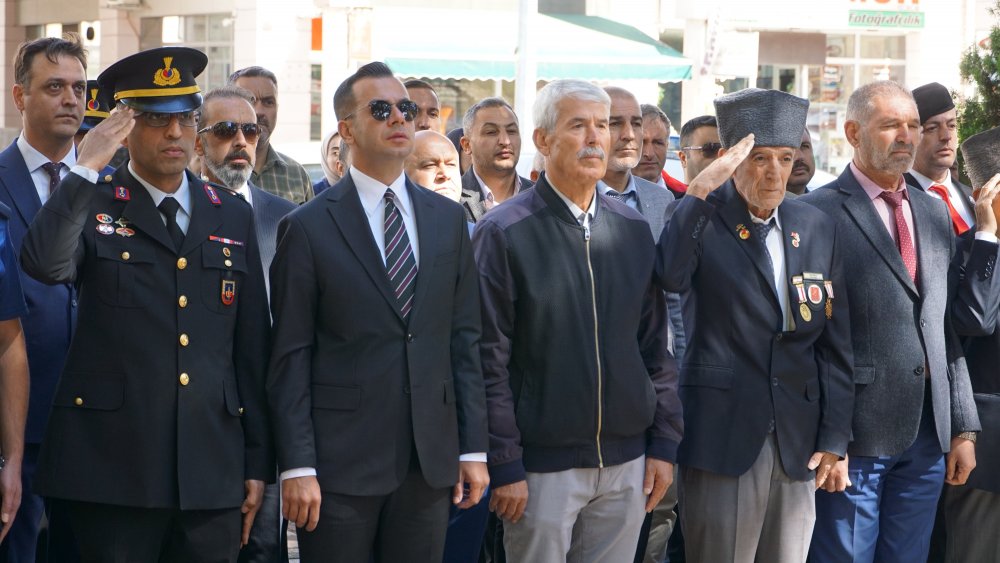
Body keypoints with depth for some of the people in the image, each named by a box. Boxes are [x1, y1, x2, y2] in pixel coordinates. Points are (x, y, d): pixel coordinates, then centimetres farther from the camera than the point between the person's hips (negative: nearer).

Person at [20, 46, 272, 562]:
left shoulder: (232, 216, 12)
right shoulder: (91, 206, 2)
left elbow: (251, 346, 12)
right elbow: (44, 264, -21)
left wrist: (258, 461, 9)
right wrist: (87, 168, -18)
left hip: (212, 475, 3)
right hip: (114, 470, -3)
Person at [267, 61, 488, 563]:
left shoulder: (448, 219, 11)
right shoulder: (308, 228, -2)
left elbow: (465, 339, 10)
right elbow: (291, 358, -5)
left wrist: (473, 448, 5)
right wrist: (296, 466, -11)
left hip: (430, 461, 4)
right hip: (341, 462, -4)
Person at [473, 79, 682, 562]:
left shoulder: (633, 229, 9)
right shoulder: (503, 233, -6)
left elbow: (655, 346, 13)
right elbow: (490, 361, -8)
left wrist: (664, 443, 8)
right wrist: (504, 467, -11)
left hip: (627, 462, 4)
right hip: (542, 464, -4)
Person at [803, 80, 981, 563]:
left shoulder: (934, 214, 14)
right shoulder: (818, 213, -7)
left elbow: (949, 331, 15)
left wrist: (963, 427, 11)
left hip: (927, 440, 6)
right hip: (856, 437, -6)